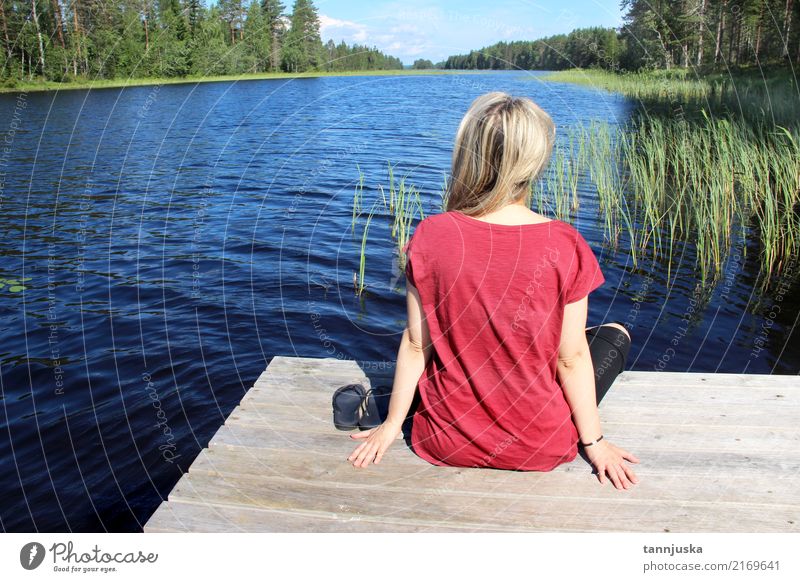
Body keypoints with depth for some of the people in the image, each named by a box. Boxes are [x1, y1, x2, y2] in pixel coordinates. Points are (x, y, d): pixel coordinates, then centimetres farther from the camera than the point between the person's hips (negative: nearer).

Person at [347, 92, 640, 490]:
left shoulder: (430, 237, -17)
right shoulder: (564, 245, -19)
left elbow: (416, 345, -9)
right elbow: (571, 357, -11)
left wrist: (391, 424, 7)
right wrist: (593, 440, 5)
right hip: (539, 446, -2)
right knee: (616, 335, 22)